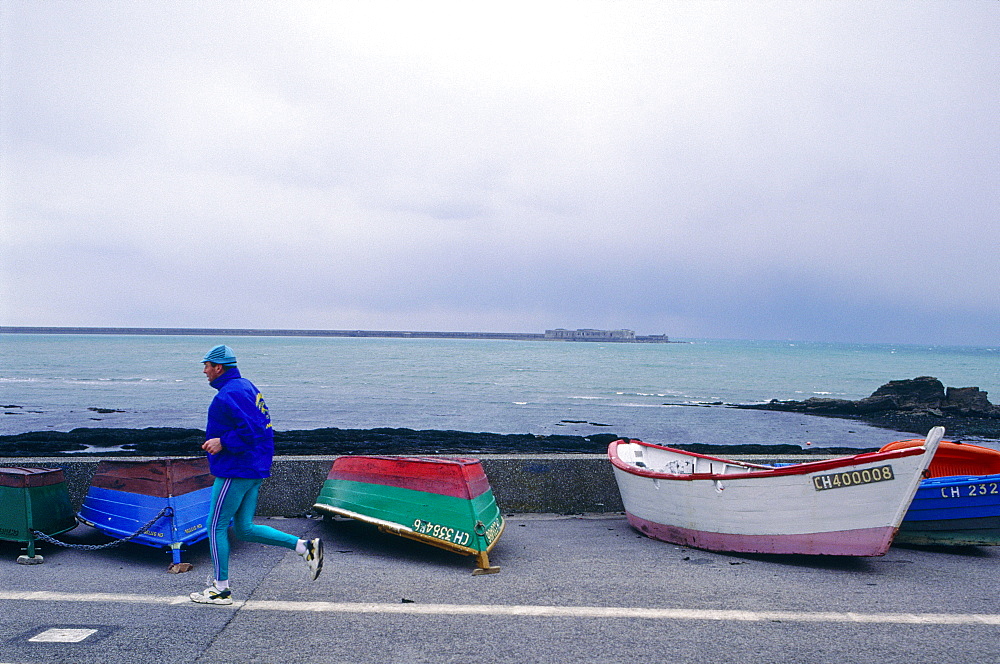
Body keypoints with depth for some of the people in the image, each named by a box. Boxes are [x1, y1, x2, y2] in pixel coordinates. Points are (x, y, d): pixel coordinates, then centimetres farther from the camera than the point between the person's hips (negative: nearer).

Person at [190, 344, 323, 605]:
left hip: (235, 471, -10)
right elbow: (257, 427, 20)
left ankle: (221, 589, 13)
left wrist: (223, 442, -19)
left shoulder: (230, 393, -17)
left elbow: (251, 430, -25)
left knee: (216, 526, 3)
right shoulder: (246, 387, 15)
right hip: (253, 470, 10)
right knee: (244, 529, 13)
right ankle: (305, 546, 6)